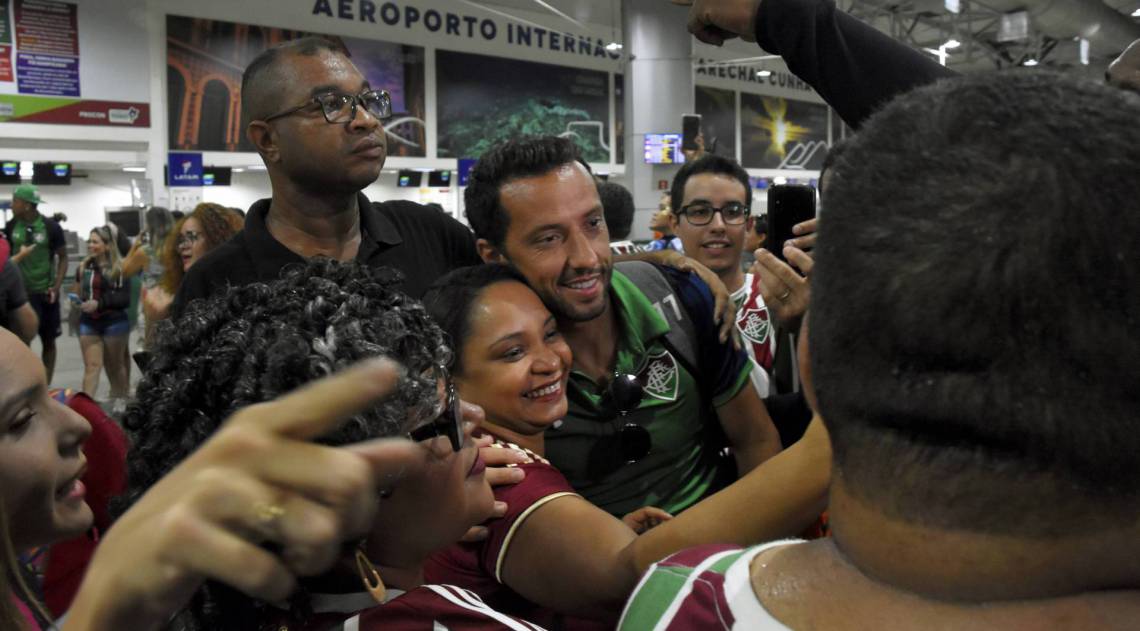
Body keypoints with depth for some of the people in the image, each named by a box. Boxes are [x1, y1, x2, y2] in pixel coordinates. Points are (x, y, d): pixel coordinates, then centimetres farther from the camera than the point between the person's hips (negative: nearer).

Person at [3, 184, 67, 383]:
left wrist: (56, 286, -10)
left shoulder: (51, 227, -7)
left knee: (48, 341, 6)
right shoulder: (11, 226, 0)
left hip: (45, 293, -1)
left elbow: (63, 257, -1)